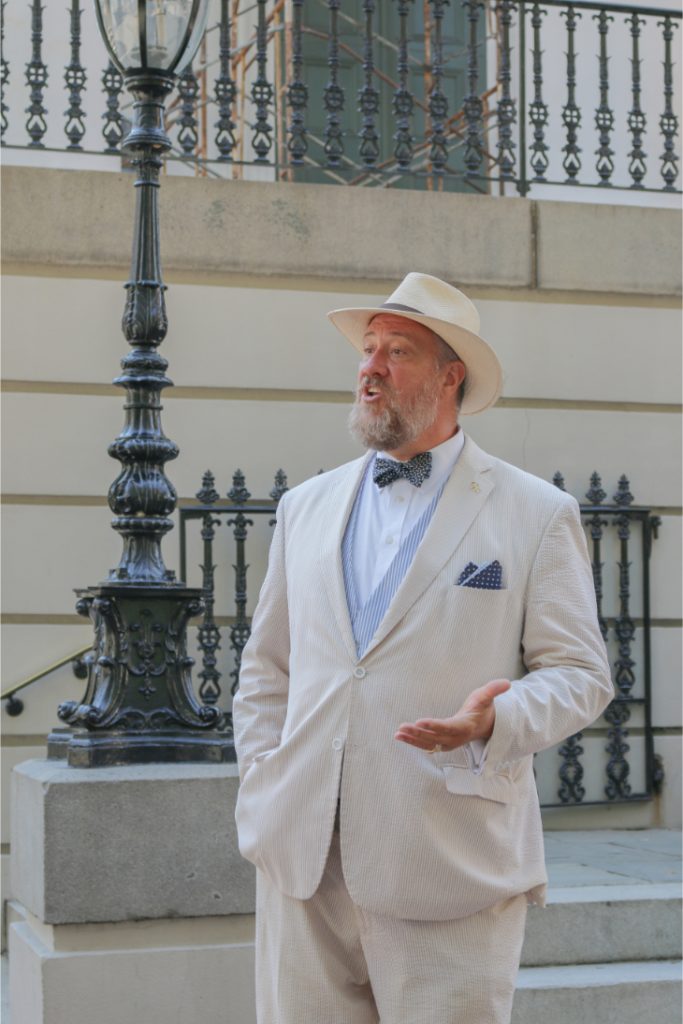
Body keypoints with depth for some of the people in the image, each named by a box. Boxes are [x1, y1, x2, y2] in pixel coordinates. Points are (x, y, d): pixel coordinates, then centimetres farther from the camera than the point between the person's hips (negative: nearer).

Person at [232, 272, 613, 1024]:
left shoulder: (535, 514, 3)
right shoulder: (306, 508, 15)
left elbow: (580, 673, 2)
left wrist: (498, 720, -18)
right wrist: (263, 795, 6)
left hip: (450, 873, -3)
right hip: (303, 864, 4)